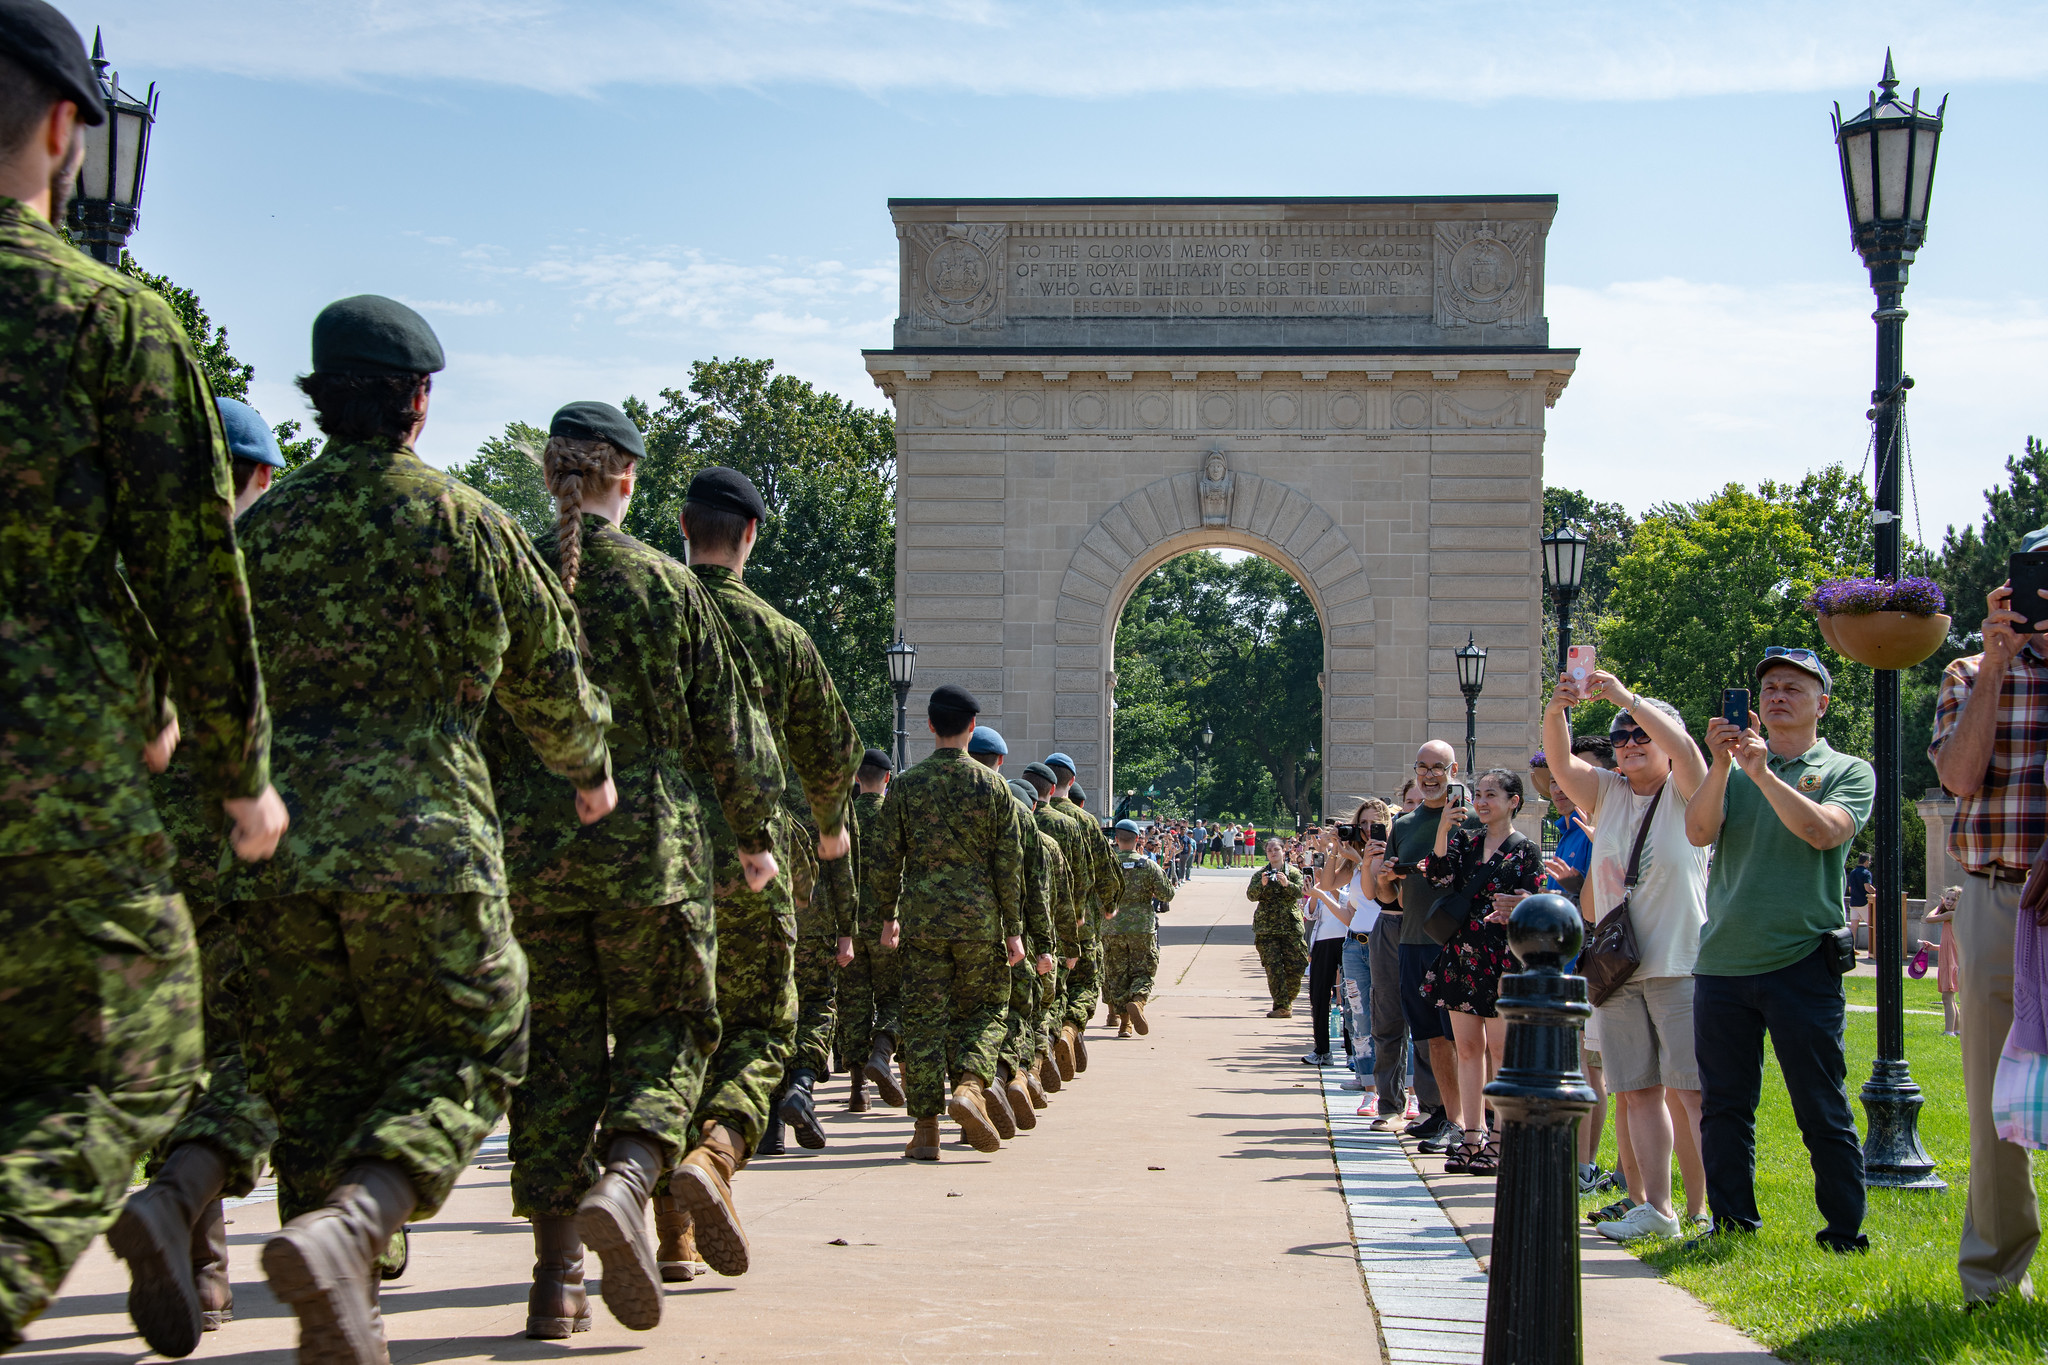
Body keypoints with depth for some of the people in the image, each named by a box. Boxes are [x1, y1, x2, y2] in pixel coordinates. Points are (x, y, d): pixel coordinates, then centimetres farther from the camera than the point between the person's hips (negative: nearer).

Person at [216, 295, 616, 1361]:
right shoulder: (463, 521, 1)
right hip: (424, 835, -4)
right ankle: (346, 1226, -21)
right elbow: (544, 674, 10)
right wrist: (589, 770, 28)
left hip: (278, 840, 4)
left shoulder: (260, 527, 11)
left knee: (312, 1087, 11)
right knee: (456, 1058, 5)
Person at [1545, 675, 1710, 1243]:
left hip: (1679, 965, -5)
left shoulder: (1685, 795, 0)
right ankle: (1656, 1208, 7)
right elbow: (1561, 762, -1)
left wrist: (1624, 696, -21)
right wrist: (1556, 710, -20)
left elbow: (1681, 745, -19)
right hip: (1616, 966, 5)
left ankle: (1715, 1209, -8)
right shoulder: (1607, 793, 13)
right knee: (1637, 1090, 4)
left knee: (1690, 1091, -9)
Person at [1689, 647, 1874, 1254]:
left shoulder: (1848, 772, 6)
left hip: (1803, 963, -3)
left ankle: (1845, 1232, 6)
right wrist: (1722, 767, -15)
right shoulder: (1735, 769, 14)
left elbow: (1823, 830, -13)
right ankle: (1732, 1221, 17)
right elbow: (1699, 832, -2)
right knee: (1724, 1107, 7)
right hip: (1722, 963, 3)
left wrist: (1762, 773, -19)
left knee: (1822, 1110, -2)